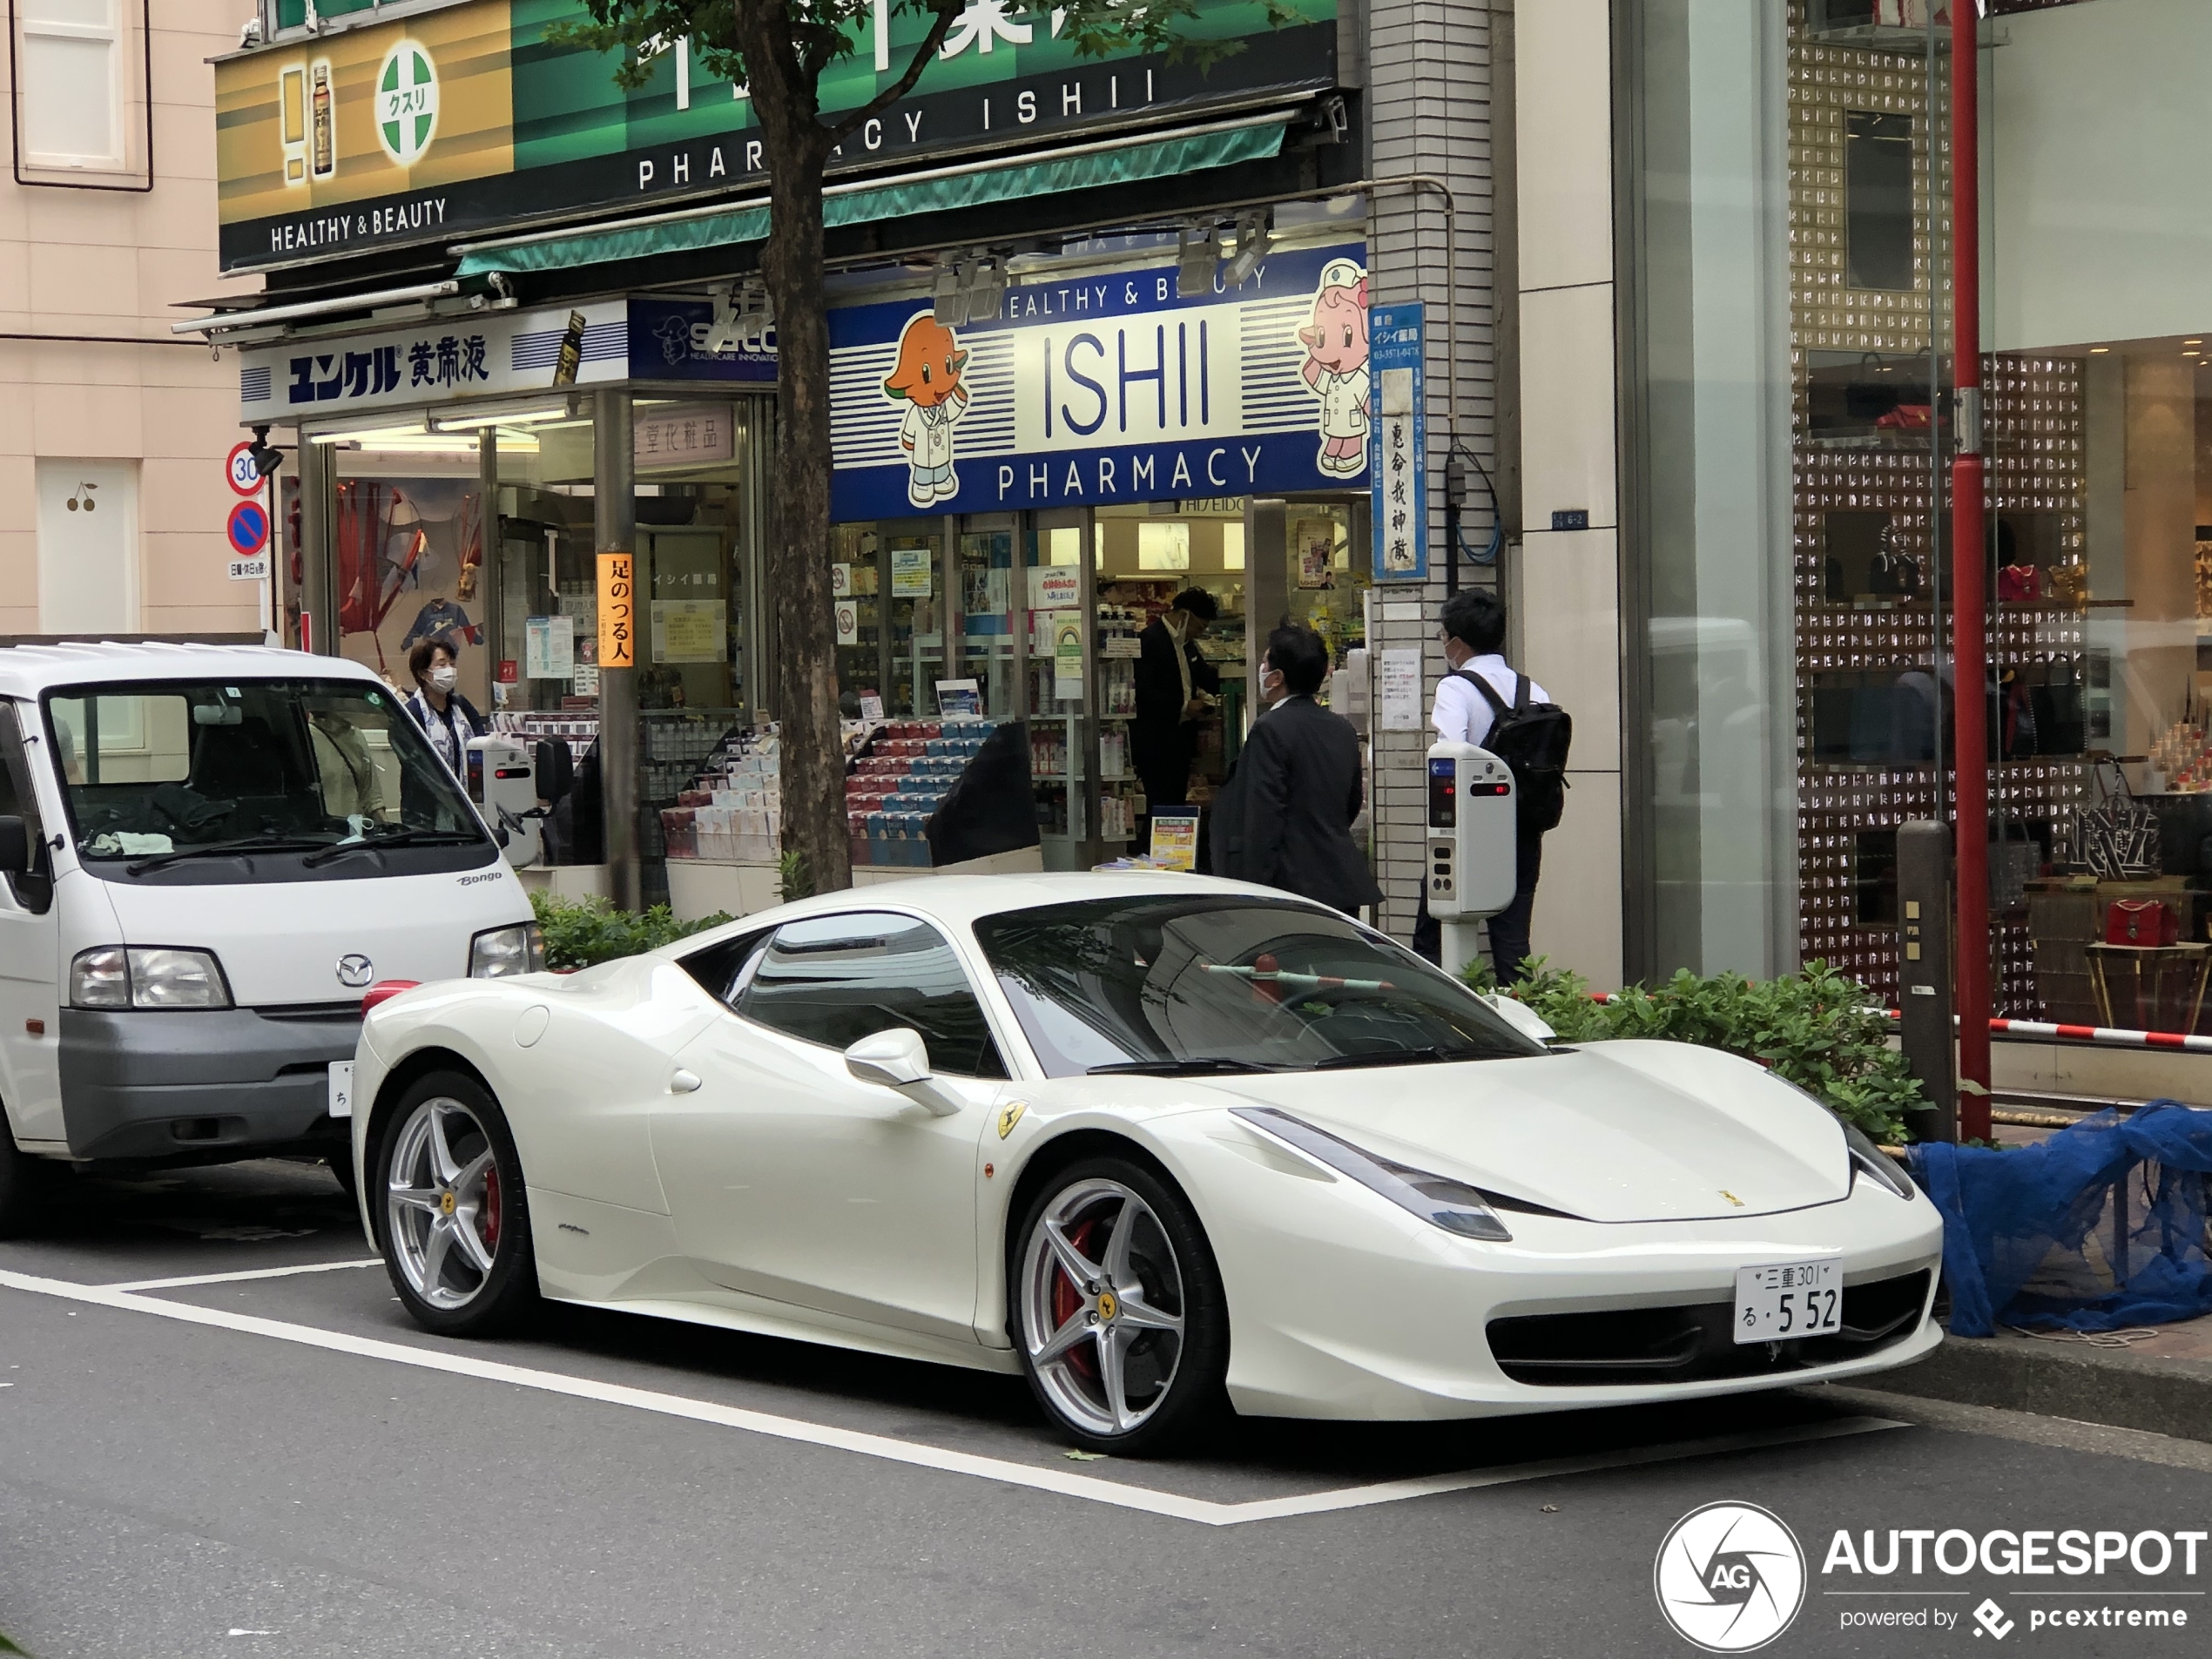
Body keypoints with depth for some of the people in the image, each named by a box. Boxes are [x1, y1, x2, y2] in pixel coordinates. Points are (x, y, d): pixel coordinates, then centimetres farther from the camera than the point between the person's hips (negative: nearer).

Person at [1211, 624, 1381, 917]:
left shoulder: (1270, 730, -12)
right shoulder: (1343, 729, 13)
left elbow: (1263, 819, -15)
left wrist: (1253, 891, -15)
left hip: (1294, 884, -8)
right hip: (1344, 886, 8)